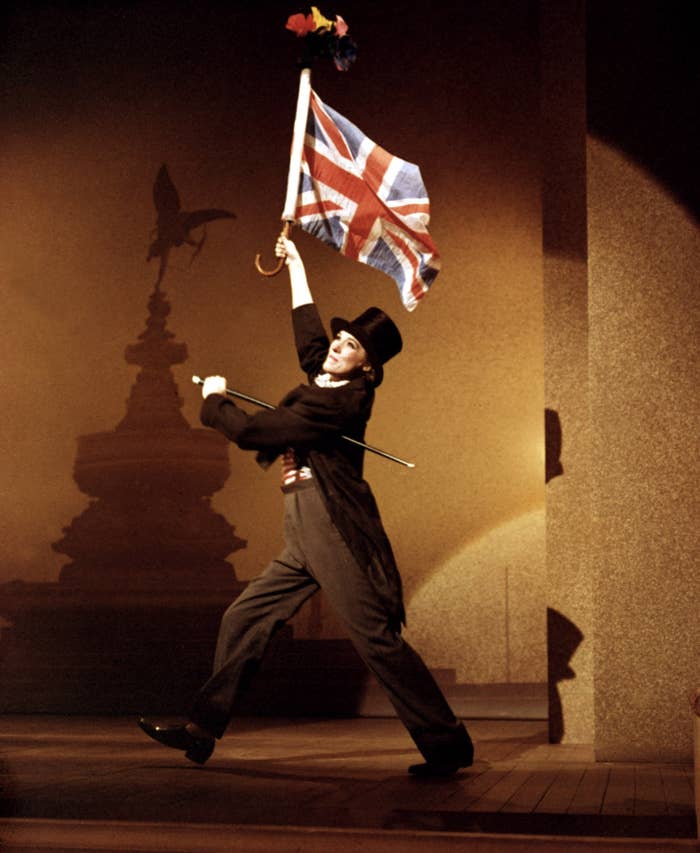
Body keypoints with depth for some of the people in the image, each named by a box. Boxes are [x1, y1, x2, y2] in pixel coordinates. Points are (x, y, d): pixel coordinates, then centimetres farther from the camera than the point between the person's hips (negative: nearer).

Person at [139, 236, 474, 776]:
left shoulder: (339, 402, -14)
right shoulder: (325, 380, 13)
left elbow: (251, 432, -13)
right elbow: (308, 328, 32)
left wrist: (215, 401, 6)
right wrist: (295, 264, 40)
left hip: (336, 533, -10)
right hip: (305, 536, 10)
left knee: (378, 640, -11)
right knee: (244, 620, 10)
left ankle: (448, 746, -6)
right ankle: (203, 731, 15)